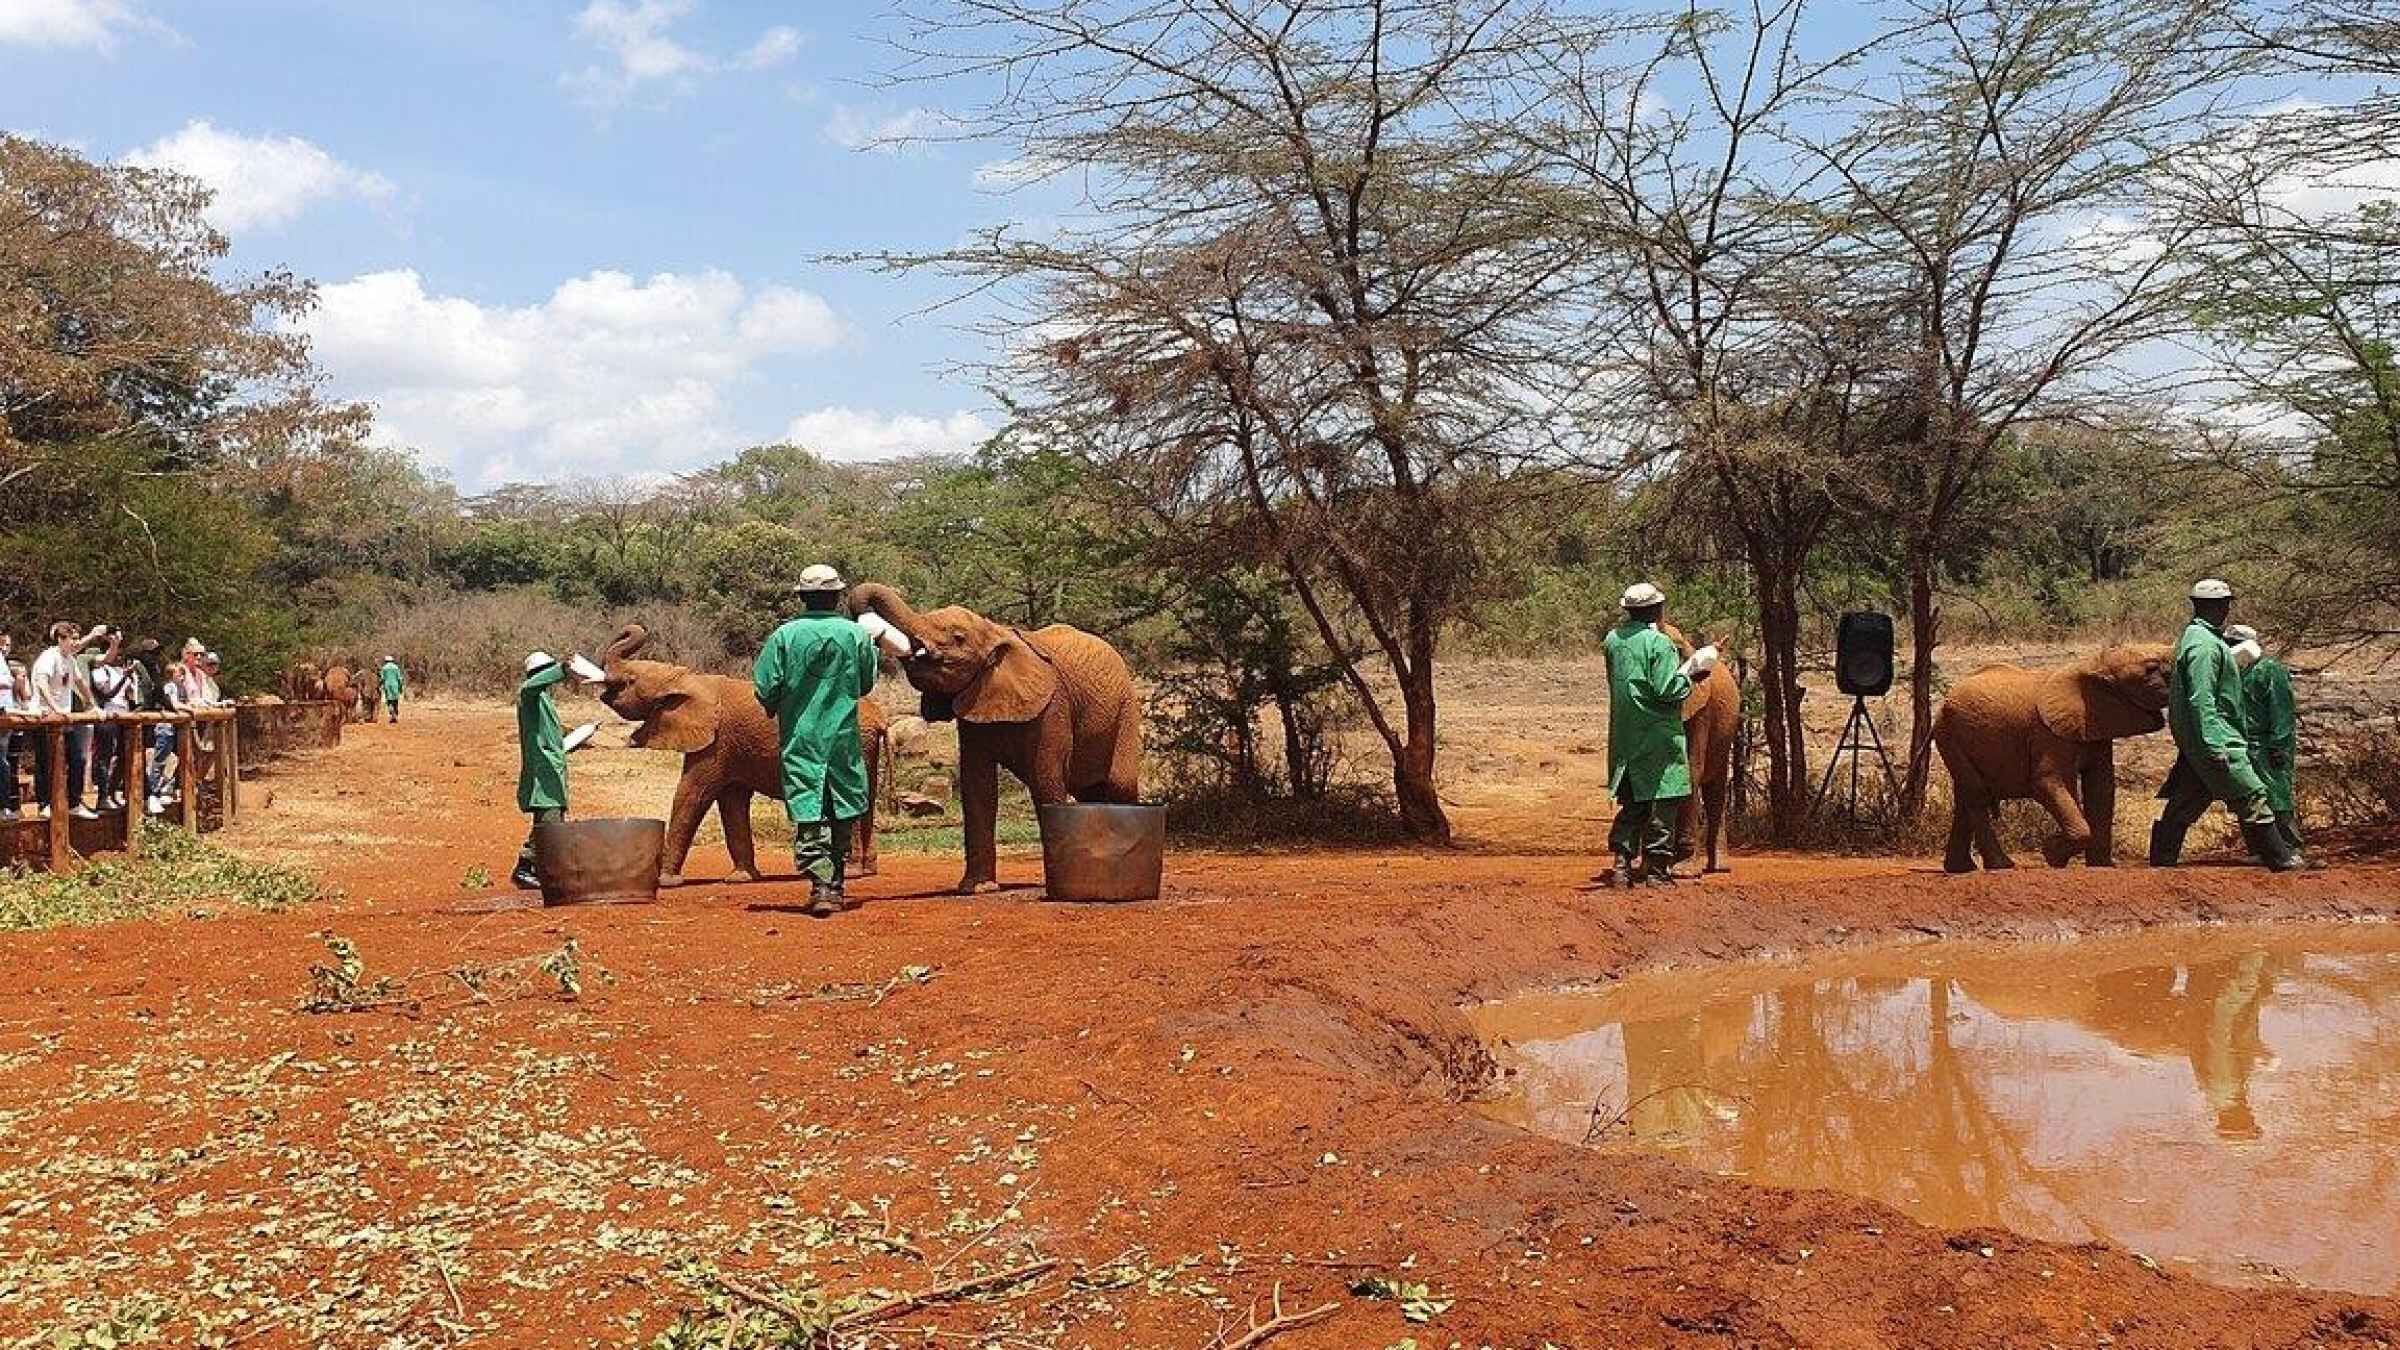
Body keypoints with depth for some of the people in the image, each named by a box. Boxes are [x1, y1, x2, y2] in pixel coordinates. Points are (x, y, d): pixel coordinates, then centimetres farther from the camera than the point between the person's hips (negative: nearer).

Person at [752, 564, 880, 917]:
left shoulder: (784, 636, -7)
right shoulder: (857, 634, -3)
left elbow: (764, 689, -5)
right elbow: (866, 685, 10)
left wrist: (780, 709, 15)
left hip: (799, 740, -1)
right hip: (843, 739, 2)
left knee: (808, 816, -1)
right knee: (840, 815, 14)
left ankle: (821, 887, -12)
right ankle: (835, 885, 21)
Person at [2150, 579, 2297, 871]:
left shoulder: (2192, 636, 16)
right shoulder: (2205, 645, -17)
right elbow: (2201, 700, -22)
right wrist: (2214, 747, -24)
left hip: (2192, 740, 11)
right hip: (2215, 737, -11)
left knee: (2185, 804, 11)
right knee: (2251, 797, -3)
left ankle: (2161, 862, 13)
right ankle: (2281, 861, 4)